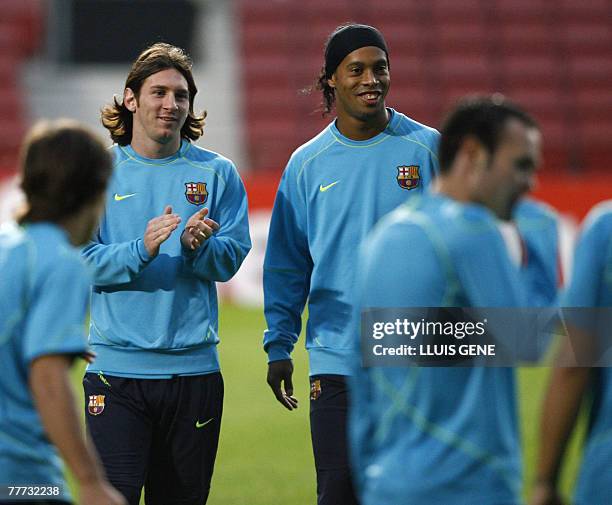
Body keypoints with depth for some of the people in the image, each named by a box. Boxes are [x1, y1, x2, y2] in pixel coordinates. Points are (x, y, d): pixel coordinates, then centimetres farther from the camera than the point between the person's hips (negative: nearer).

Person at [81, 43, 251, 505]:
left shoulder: (217, 173, 6)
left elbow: (231, 259, -2)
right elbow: (83, 261, -6)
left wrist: (198, 246, -24)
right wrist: (142, 250, -23)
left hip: (194, 367, 2)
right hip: (117, 367, -2)